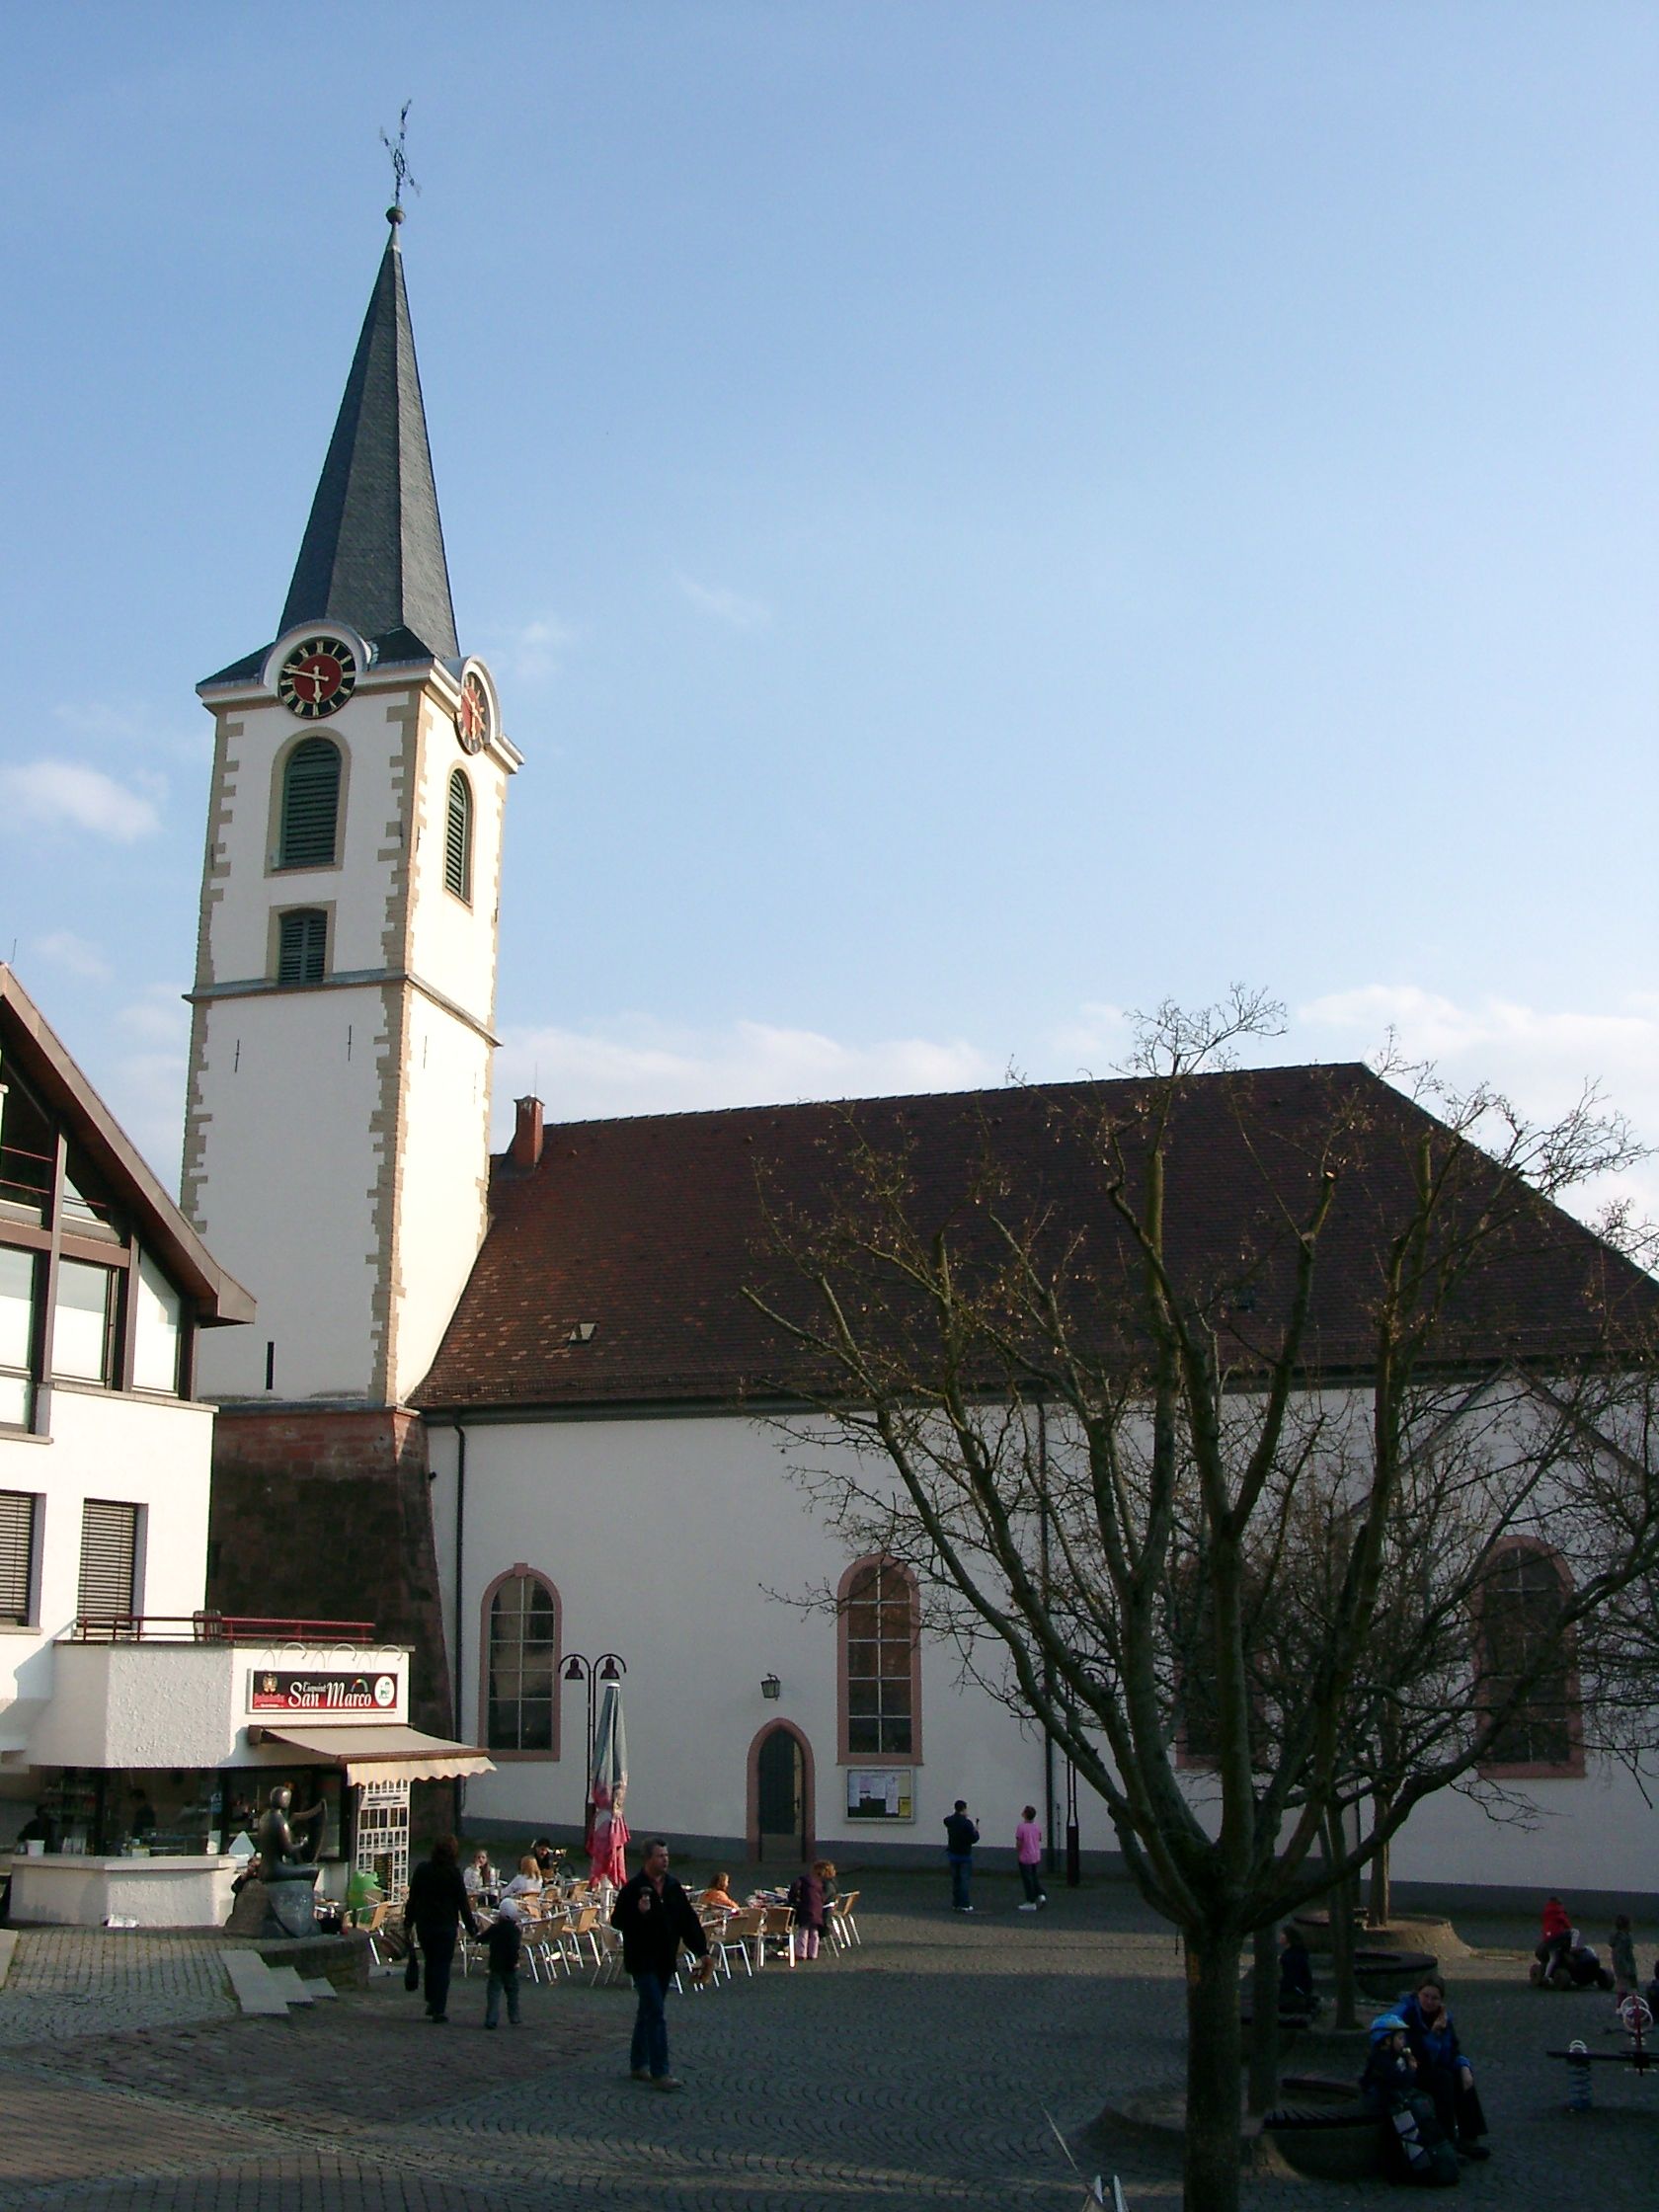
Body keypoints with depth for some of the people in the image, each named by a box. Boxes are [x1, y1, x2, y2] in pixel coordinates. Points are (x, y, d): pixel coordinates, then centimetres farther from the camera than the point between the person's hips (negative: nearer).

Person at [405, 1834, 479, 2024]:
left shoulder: (422, 1869, -2)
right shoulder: (453, 1873, -12)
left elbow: (413, 1898, 4)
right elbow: (463, 1902, -8)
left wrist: (408, 1922, 15)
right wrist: (472, 1928, 0)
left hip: (423, 1925, 4)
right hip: (445, 1925, -3)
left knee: (430, 1963, 21)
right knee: (443, 1966, 4)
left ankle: (431, 2003, 25)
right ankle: (439, 2010, 2)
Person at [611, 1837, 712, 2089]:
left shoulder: (673, 1887, 7)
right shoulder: (633, 1888, -12)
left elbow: (688, 1920, 10)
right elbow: (617, 1921, -12)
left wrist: (702, 1951, 4)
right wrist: (638, 1912, -29)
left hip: (665, 1961, 6)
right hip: (642, 1961, -6)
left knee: (648, 2013, 16)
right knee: (655, 2015, -11)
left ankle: (639, 2064, 27)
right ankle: (659, 2073, -10)